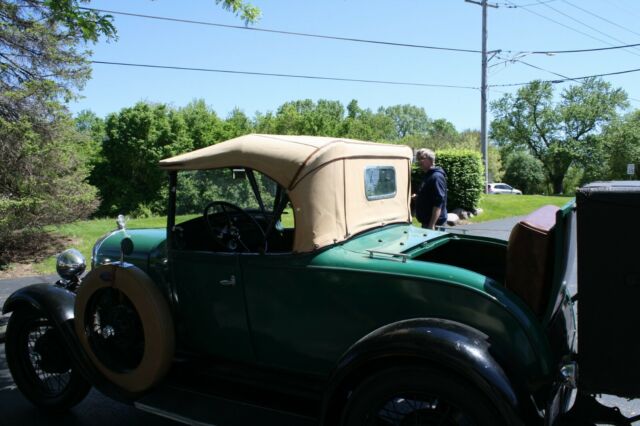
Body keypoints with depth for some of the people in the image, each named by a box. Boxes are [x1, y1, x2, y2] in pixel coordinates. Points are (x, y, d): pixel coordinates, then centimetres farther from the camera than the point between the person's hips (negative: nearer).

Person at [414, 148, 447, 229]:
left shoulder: (436, 177, -16)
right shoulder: (427, 176, 14)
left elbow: (438, 204, -23)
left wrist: (432, 225, -27)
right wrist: (417, 196, 10)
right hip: (425, 222, 10)